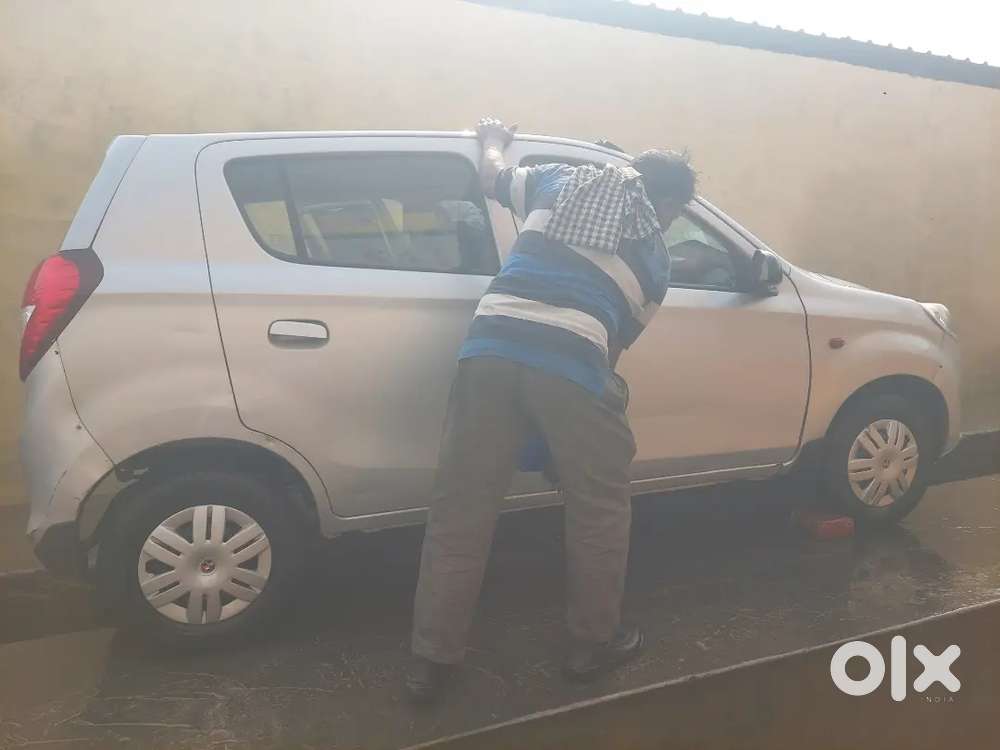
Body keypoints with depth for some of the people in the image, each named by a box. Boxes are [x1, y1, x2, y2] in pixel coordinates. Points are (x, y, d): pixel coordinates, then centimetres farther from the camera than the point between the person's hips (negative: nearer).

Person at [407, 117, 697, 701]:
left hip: (491, 345, 3)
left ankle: (433, 661, 19)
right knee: (600, 509, 18)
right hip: (572, 362, -2)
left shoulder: (559, 181, 25)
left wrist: (494, 140, 60)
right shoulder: (655, 257, 19)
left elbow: (493, 176, 39)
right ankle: (595, 643, 33)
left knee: (461, 509, 8)